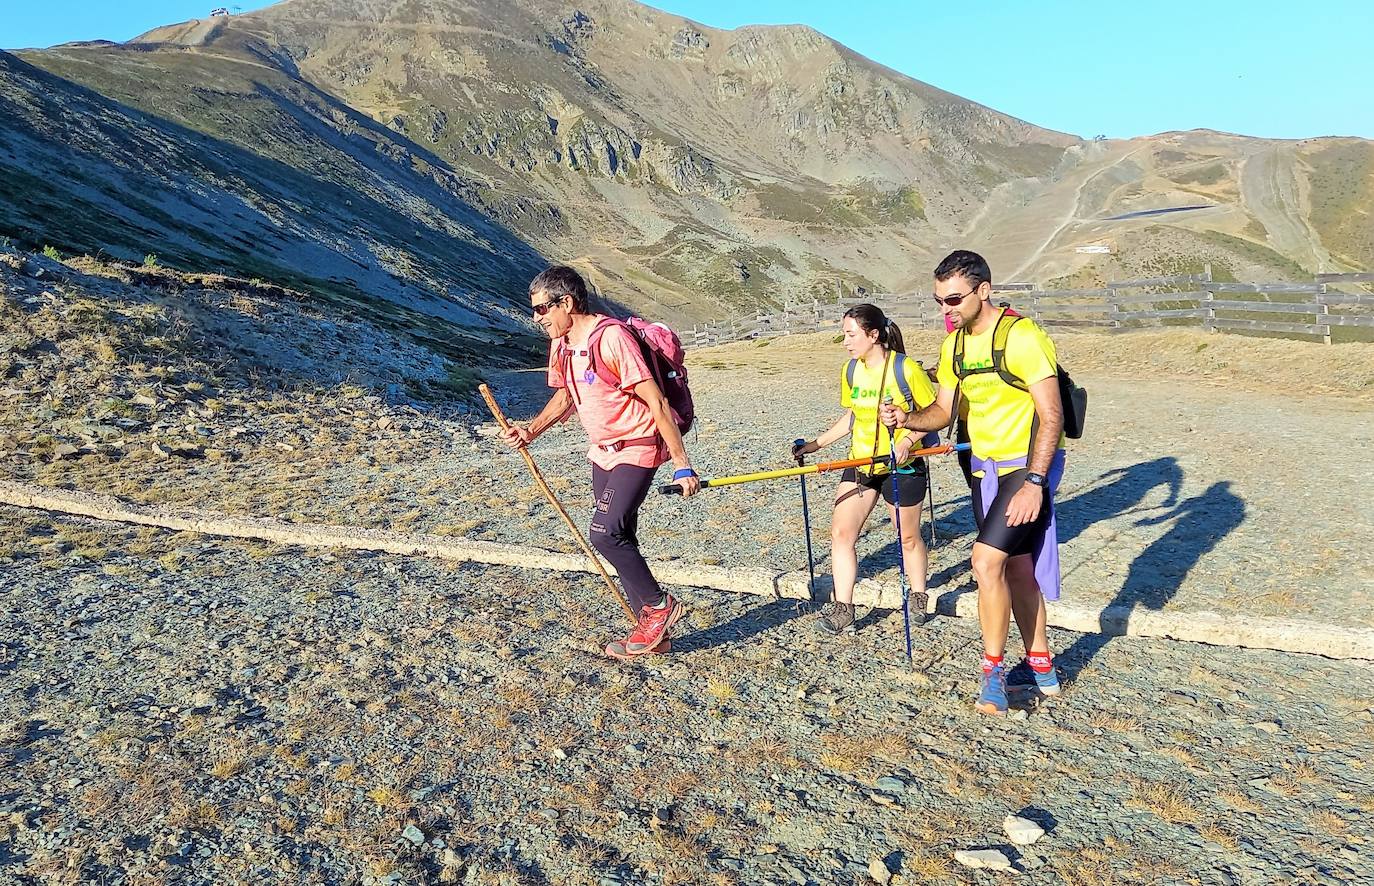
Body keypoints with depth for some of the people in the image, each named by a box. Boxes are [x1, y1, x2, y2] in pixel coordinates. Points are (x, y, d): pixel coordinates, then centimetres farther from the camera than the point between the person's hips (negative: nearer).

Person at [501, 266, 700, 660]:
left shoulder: (612, 338, -23)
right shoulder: (560, 345, 4)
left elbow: (656, 402, -23)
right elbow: (565, 397, 20)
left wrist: (682, 464, -22)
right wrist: (532, 430, 2)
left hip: (637, 450, -9)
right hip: (602, 451, 9)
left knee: (604, 533, -17)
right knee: (618, 539, 10)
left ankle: (660, 605, 5)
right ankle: (653, 631, 22)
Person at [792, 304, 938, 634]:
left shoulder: (905, 368, -15)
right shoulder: (851, 370, 2)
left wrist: (907, 440, -23)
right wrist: (816, 444, 7)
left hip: (902, 465, -5)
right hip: (859, 463, 5)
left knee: (908, 537, 10)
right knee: (841, 532, -3)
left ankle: (919, 598, 34)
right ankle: (843, 607, 6)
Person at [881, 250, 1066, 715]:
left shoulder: (1021, 337, -19)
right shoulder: (954, 345, 5)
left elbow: (1051, 416, -21)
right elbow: (943, 411, 8)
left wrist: (1033, 483, -27)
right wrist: (907, 419, -13)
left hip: (1029, 466, -8)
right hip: (985, 467, 8)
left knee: (986, 560, -17)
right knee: (1016, 567, 15)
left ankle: (992, 671, 1)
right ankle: (1041, 668, 29)